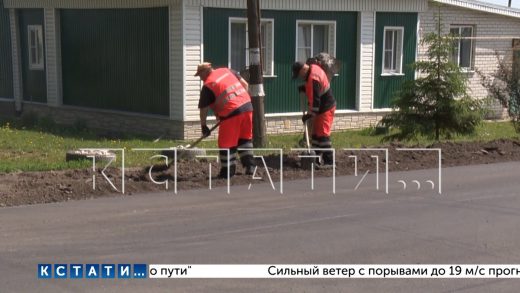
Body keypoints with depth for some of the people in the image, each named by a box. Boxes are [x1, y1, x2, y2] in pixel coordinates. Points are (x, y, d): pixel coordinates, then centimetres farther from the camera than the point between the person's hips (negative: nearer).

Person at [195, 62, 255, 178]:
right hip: (247, 106, 7)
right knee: (245, 138, 20)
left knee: (227, 143, 5)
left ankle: (228, 171, 11)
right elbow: (245, 84, 17)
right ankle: (250, 165, 19)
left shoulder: (207, 86, 0)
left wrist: (203, 125, 14)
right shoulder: (227, 71, 15)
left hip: (231, 112, -7)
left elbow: (204, 109, 3)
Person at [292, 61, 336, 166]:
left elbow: (315, 100, -25)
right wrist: (304, 88, 6)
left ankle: (329, 161, -7)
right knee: (316, 133, 14)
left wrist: (310, 114, -18)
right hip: (322, 107, 10)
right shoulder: (313, 68, 4)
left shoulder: (313, 79, -27)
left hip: (326, 109, -10)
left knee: (323, 134, -9)